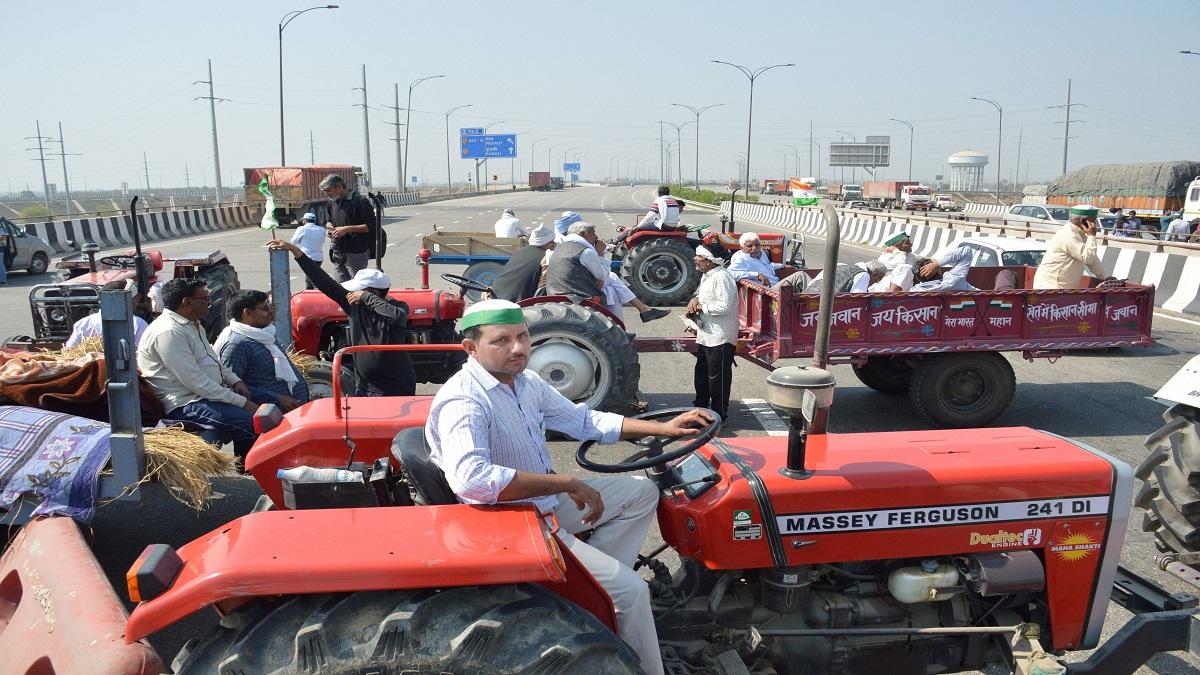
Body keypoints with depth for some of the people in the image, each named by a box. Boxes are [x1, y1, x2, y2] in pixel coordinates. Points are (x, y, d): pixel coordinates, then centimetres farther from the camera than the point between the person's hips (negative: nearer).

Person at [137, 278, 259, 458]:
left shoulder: (192, 325, 15)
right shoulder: (168, 332, -18)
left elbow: (212, 360, 26)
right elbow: (195, 382, -23)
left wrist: (235, 381, 6)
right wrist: (241, 402, -22)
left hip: (209, 394, 10)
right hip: (187, 405, -10)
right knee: (253, 423, -26)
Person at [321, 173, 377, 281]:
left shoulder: (359, 201, -11)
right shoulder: (332, 202, 13)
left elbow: (371, 226, -15)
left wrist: (347, 229, -19)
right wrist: (329, 226, 3)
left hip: (356, 254, -7)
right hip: (337, 251, 7)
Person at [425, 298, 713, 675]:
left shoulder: (526, 382, 3)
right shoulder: (463, 401, -25)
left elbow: (584, 421, 13)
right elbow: (470, 478, -42)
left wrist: (662, 429, 4)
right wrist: (566, 483, -35)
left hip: (547, 501, 9)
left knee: (641, 492, 14)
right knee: (630, 589, -14)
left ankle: (598, 580, 7)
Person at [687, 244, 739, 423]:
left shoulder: (721, 277, -19)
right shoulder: (706, 276, 12)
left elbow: (724, 306, -25)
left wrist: (701, 307, -16)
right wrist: (695, 300, 2)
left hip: (720, 338, -10)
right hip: (705, 336, 10)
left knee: (717, 377, 0)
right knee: (701, 374, 20)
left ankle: (719, 414, 11)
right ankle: (700, 406, 35)